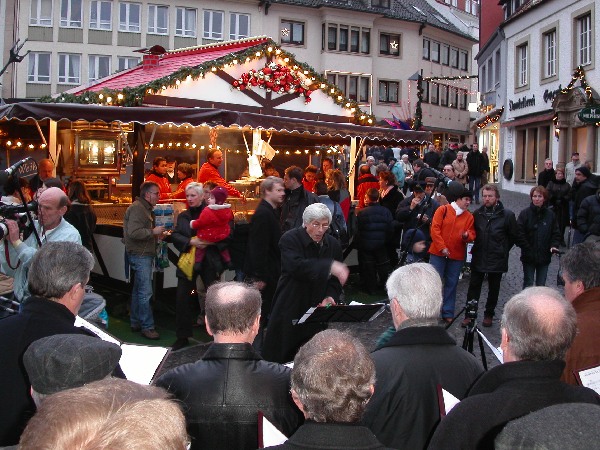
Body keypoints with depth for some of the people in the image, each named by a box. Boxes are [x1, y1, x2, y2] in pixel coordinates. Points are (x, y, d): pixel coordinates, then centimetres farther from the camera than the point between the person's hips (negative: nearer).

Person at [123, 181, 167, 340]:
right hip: (140, 255, -11)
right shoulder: (137, 208, -15)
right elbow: (133, 232, -25)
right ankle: (147, 327, -6)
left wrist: (158, 235, 10)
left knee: (138, 290, 16)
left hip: (144, 255, 11)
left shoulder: (145, 209, 18)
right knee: (145, 292, -10)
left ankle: (135, 323, 24)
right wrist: (153, 231, -18)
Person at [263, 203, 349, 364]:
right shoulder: (290, 239, -9)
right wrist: (329, 266, -36)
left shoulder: (333, 244, 7)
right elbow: (296, 266, -28)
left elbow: (336, 279, 11)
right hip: (290, 308, -4)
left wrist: (330, 296, -10)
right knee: (280, 357, 1)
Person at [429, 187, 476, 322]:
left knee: (451, 284, 7)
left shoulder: (469, 216, 6)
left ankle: (447, 313, 16)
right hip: (438, 253, -3)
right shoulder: (443, 210, -2)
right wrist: (442, 247, -12)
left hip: (457, 256, 3)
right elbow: (435, 229, -7)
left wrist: (467, 236, -18)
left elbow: (472, 235, 7)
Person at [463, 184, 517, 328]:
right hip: (478, 258, 2)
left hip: (497, 260, -2)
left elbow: (513, 236, 2)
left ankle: (489, 314, 26)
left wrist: (503, 251, 4)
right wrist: (477, 247, 6)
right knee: (474, 287, 5)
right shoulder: (477, 214, 1)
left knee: (493, 289, 11)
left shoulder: (507, 215, -8)